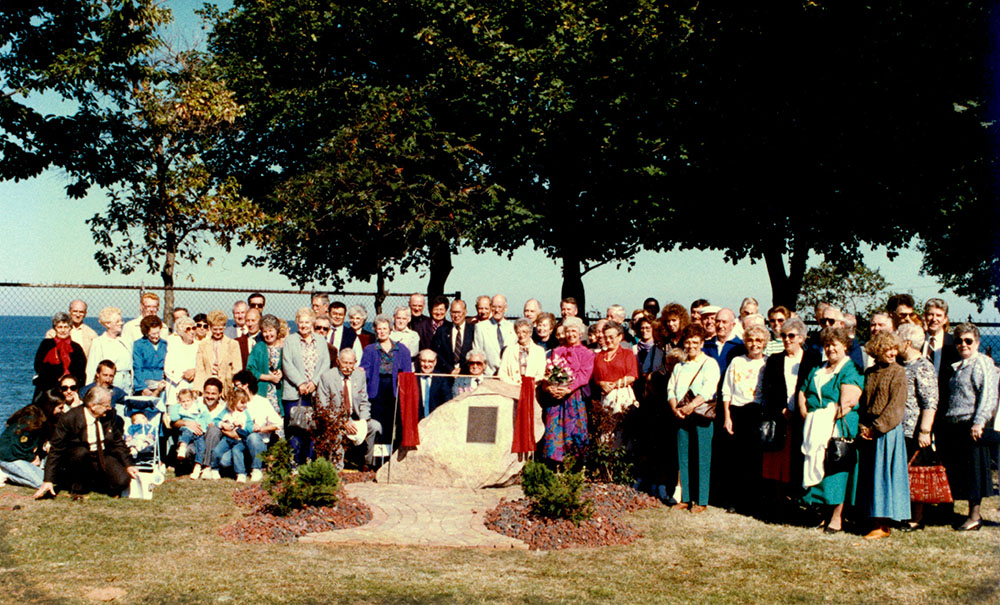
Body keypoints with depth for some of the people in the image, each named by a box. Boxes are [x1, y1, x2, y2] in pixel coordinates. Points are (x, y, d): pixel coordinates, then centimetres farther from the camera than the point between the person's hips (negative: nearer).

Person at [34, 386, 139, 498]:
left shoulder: (109, 416, -4)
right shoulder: (69, 419, -16)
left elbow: (118, 443, 9)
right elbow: (55, 450, -15)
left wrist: (128, 465, 0)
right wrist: (48, 481, -21)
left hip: (103, 458, 3)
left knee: (122, 481, -22)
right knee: (81, 451, -37)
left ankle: (90, 482, 7)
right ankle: (77, 487, -12)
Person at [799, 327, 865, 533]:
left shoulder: (851, 370, -5)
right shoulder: (817, 371, 18)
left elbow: (848, 401, -17)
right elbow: (802, 394, 14)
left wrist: (828, 420, -18)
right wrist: (809, 419, -1)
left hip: (839, 429, -7)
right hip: (815, 429, 7)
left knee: (837, 469, -6)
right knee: (816, 467, 5)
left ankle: (837, 517, -2)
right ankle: (827, 513, 12)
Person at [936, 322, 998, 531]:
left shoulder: (983, 363, -6)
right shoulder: (957, 367, 18)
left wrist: (979, 422, -22)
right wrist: (942, 424, 18)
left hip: (971, 426, -8)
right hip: (953, 426, 8)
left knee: (972, 469, -3)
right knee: (957, 470, 10)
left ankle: (975, 516, 5)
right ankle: (974, 513, 19)